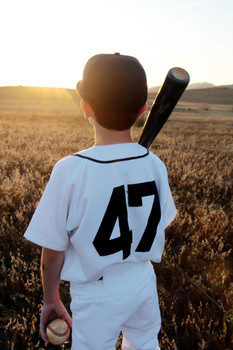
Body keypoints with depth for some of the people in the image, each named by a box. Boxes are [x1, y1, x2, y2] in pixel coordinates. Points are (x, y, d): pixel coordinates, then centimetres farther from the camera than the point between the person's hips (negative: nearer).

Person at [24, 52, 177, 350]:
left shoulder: (70, 170, -24)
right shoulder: (154, 165, -13)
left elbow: (52, 252, -15)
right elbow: (160, 225, 0)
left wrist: (51, 300, 2)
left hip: (97, 294, -3)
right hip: (143, 281, 4)